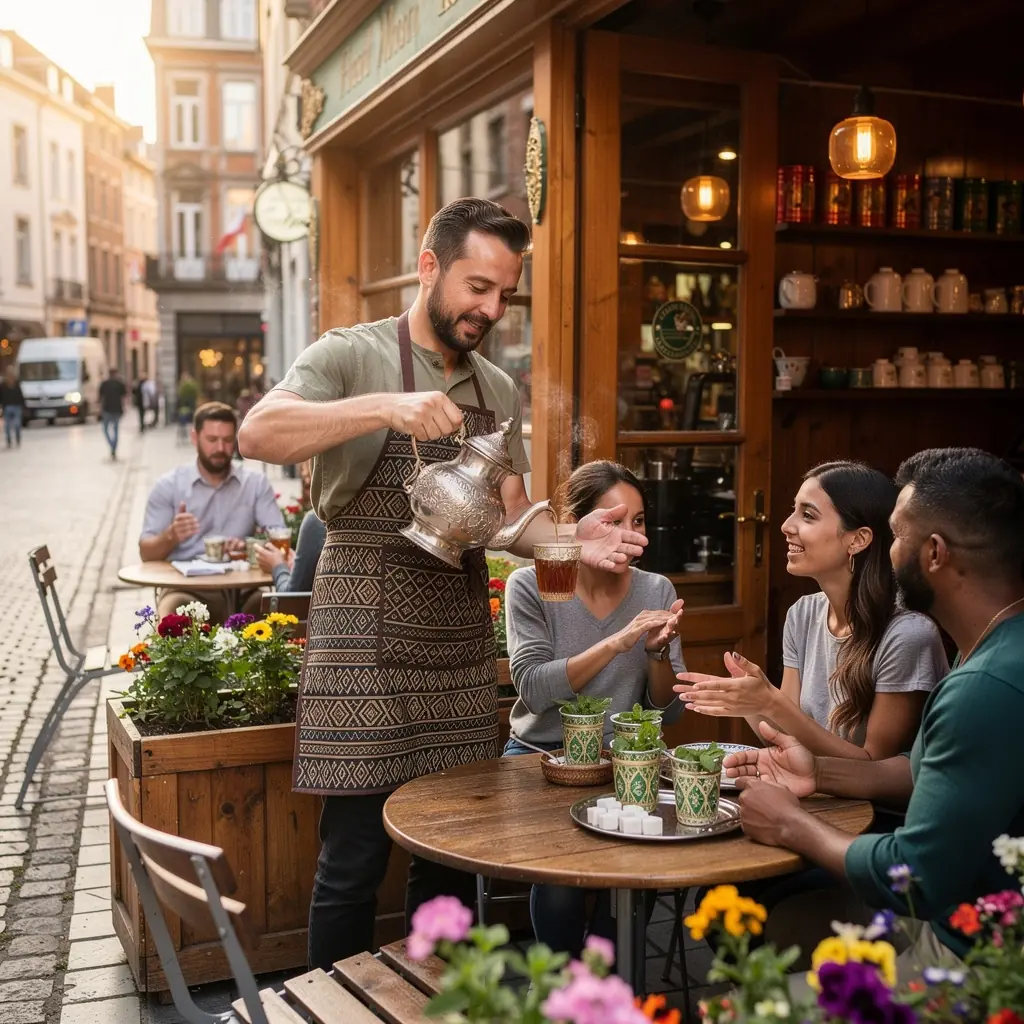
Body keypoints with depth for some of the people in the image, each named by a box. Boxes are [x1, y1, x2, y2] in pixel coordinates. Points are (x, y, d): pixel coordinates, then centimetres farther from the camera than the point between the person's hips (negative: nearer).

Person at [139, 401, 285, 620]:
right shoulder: (168, 486, 5)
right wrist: (171, 536, -21)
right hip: (185, 588, -2)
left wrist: (249, 545, -20)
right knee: (171, 612, -35)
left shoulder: (256, 484, 9)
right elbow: (147, 553, 1)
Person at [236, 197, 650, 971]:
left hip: (462, 645, 6)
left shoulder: (499, 392, 13)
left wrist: (572, 539, -8)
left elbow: (508, 518, 12)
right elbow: (258, 435, -20)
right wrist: (384, 407, -32)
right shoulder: (354, 355, -4)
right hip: (366, 642, -5)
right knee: (354, 858, 0)